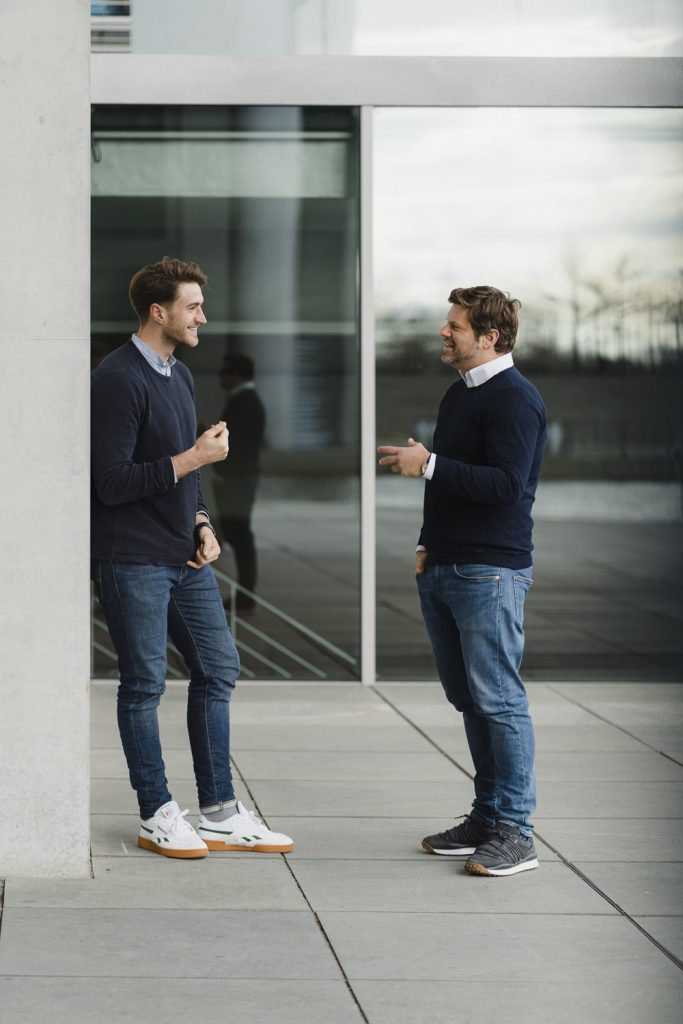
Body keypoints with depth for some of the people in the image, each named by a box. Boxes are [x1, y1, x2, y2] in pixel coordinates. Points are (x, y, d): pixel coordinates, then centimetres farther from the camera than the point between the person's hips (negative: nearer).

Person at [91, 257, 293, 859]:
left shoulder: (179, 376, 15)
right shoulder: (118, 381, -14)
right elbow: (112, 482, -20)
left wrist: (202, 526, 8)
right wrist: (193, 458, -18)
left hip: (185, 559, 9)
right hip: (132, 560, -9)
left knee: (218, 669, 9)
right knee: (145, 683, 0)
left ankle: (220, 813, 17)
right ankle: (157, 817, 11)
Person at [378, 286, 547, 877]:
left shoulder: (514, 399, -12)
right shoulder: (460, 393, 17)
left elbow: (506, 483, -23)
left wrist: (428, 466, -19)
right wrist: (430, 546, 17)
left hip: (490, 573, -9)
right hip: (444, 572, 9)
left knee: (498, 699, -8)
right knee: (467, 697, 11)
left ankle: (515, 832, -4)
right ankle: (487, 817, 18)